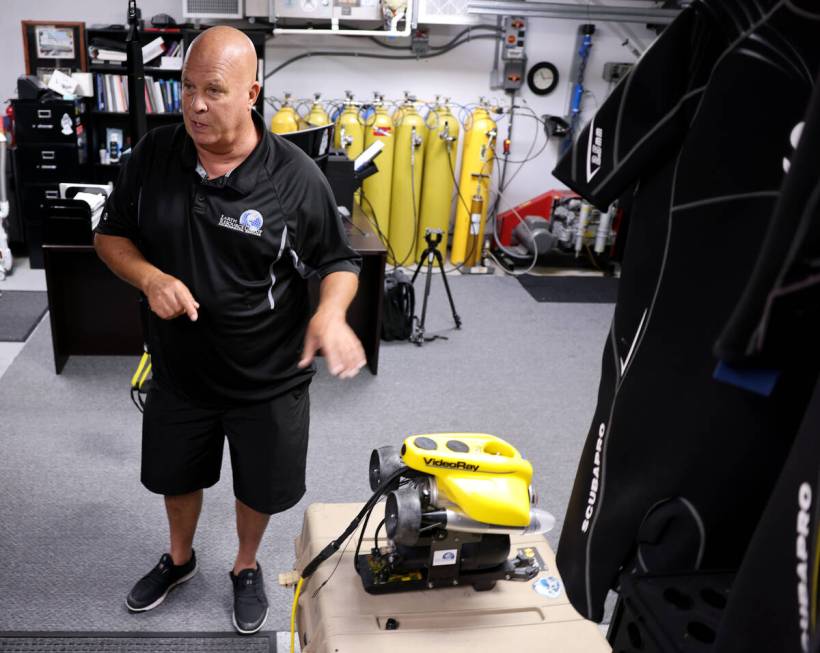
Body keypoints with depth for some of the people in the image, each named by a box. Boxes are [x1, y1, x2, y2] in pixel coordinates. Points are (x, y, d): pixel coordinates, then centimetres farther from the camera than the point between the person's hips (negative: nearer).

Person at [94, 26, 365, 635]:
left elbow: (340, 263, -9)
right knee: (176, 475, 26)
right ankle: (179, 558, 57)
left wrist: (331, 312, -31)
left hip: (268, 380, -3)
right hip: (179, 372, 3)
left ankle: (247, 567, 50)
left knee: (259, 488, 19)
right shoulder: (155, 155, -8)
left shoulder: (296, 176, -17)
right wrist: (150, 277, -19)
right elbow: (111, 234, 3)